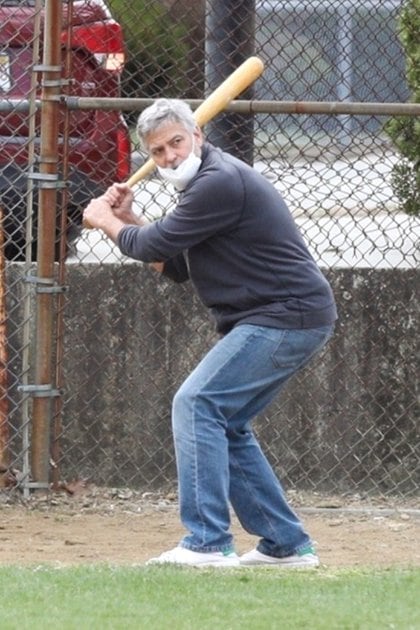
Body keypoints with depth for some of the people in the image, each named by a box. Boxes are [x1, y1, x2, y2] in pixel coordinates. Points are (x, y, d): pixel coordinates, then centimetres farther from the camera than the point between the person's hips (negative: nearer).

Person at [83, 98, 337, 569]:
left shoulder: (220, 182, -16)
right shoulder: (206, 183, 18)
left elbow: (156, 247, -12)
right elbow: (174, 265, 23)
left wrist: (106, 223, 6)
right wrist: (127, 220, 14)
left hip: (288, 316, -11)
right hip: (279, 320, 11)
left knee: (196, 404, -16)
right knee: (225, 425, 16)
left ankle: (208, 543, -21)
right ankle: (285, 544, 19)